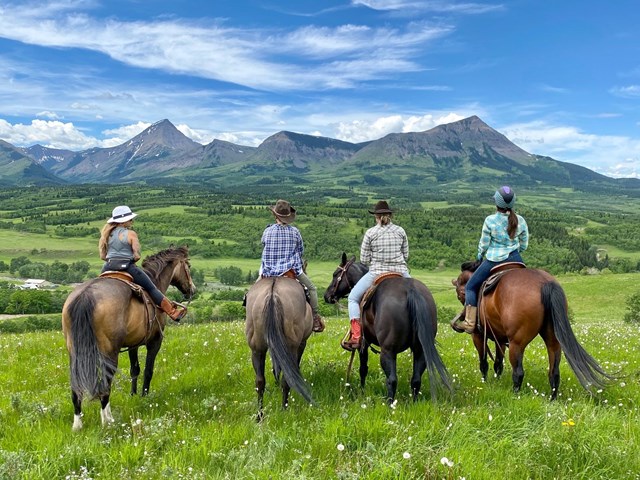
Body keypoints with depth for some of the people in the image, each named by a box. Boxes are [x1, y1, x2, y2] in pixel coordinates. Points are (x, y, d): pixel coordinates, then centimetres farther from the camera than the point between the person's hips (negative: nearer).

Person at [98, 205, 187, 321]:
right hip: (127, 267, -5)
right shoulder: (131, 234, -5)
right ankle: (173, 312, 10)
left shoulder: (107, 234, 12)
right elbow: (137, 256, -9)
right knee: (151, 288, 6)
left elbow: (102, 256, 9)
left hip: (108, 268, 5)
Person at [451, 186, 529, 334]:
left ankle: (469, 323, 7)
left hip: (494, 260, -3)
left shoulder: (490, 221, -13)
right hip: (515, 260, 3)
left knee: (470, 287, 12)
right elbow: (524, 245, 7)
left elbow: (484, 244, -5)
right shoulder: (520, 220, -2)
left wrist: (480, 254, 16)